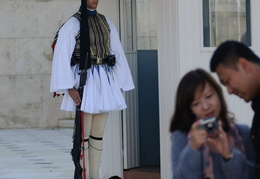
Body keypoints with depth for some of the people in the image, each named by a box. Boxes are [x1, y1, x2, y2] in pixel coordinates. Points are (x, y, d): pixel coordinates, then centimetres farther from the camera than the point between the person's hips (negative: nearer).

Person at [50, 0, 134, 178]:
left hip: (105, 82, 5)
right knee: (84, 133, -5)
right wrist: (69, 87, -17)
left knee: (98, 133, 8)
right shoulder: (73, 23, -4)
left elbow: (118, 54, 13)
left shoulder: (107, 23, 12)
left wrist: (120, 84, 9)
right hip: (84, 80, -5)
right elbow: (61, 56, -10)